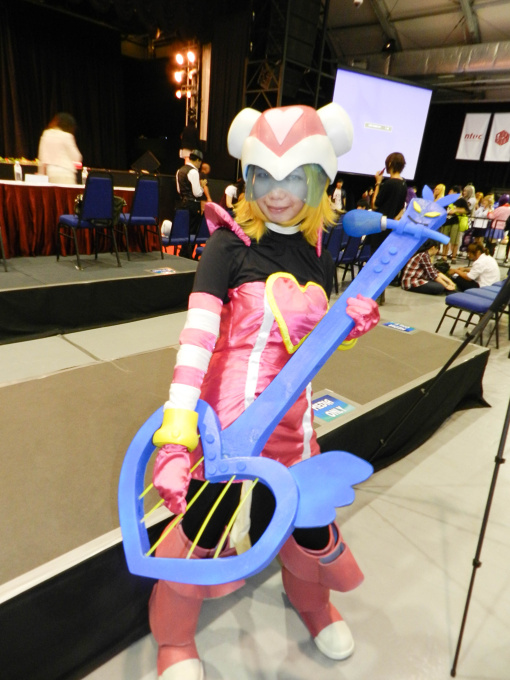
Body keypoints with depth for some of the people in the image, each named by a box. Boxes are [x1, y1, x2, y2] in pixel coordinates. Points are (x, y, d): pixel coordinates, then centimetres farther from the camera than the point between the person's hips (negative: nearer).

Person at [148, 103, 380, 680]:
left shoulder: (317, 252, 4)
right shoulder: (229, 246, -12)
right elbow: (197, 337, -23)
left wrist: (350, 322, -8)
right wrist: (175, 436, -33)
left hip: (289, 412, 5)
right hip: (222, 411, -4)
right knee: (205, 521, -1)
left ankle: (310, 597, 53)